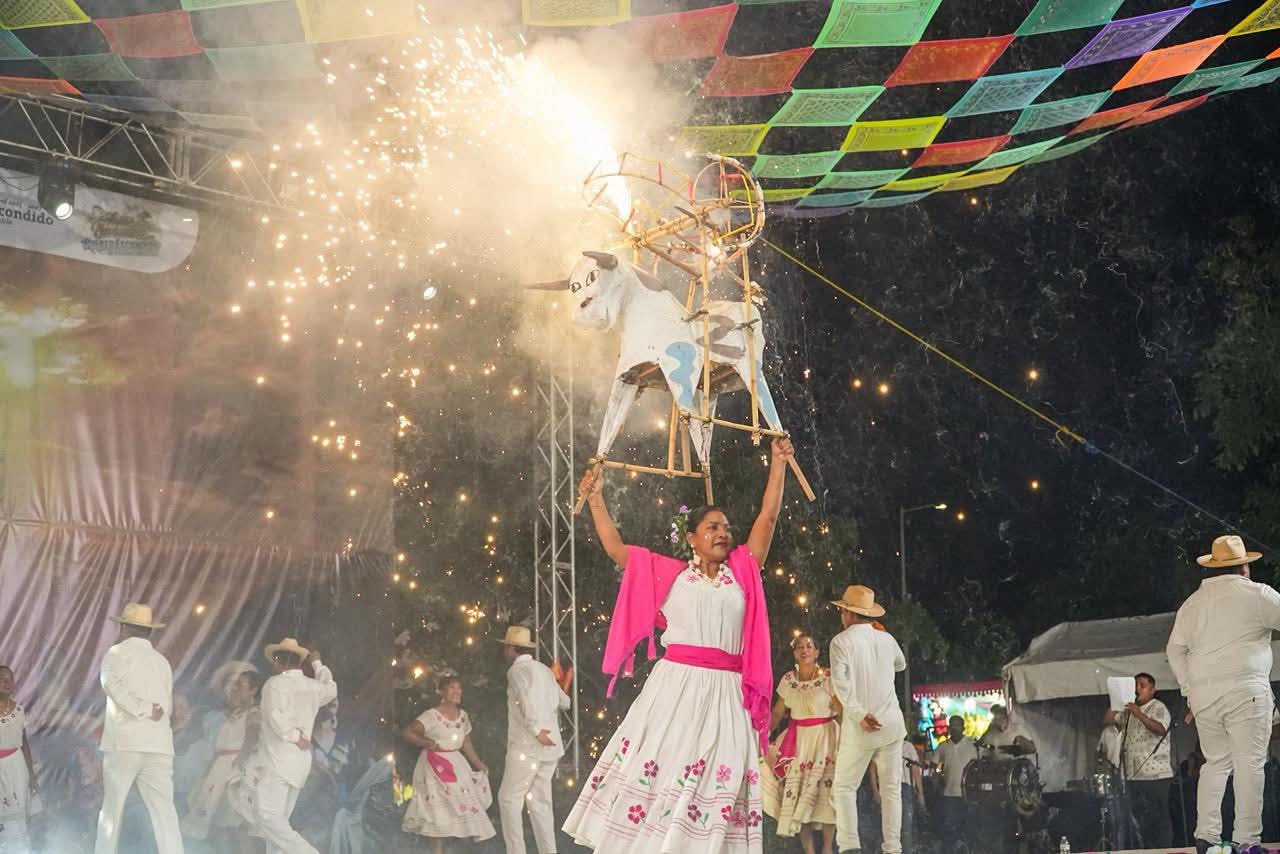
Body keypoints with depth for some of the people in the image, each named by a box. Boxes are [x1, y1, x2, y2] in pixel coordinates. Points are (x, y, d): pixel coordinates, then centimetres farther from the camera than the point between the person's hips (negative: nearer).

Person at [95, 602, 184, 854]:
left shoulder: (117, 653, 4)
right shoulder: (162, 661, 17)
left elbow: (112, 684, -15)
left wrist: (142, 709, -13)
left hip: (123, 742, -3)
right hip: (159, 744, 3)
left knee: (112, 807, 5)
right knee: (164, 810, 0)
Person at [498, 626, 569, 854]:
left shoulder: (517, 670, -6)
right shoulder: (544, 670, 17)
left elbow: (527, 698, -25)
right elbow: (564, 702, 28)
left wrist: (535, 729, -32)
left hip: (527, 746, -8)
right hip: (550, 746, 8)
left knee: (509, 798, -3)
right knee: (539, 801, 9)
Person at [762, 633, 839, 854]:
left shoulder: (828, 678, -5)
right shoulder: (788, 680, 5)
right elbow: (777, 714, 9)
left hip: (825, 736, -3)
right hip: (798, 738, 3)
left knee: (825, 790, -8)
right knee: (797, 793, -4)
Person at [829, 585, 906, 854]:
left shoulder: (842, 641, -5)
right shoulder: (886, 639, 9)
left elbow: (842, 684, -18)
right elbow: (901, 665, 30)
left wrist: (860, 715, -22)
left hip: (860, 729, -4)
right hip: (892, 725, 4)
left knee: (845, 787, 4)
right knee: (891, 788, 7)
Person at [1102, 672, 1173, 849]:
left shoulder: (1158, 708, -2)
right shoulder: (1127, 711, 20)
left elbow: (1160, 729, -18)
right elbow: (1108, 720, 16)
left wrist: (1139, 714, -27)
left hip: (1155, 775, -7)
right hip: (1133, 775, 7)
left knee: (1158, 819, -8)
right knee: (1139, 819, 9)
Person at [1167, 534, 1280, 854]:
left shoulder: (1192, 603, 14)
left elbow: (1175, 649, 14)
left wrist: (1189, 691, 18)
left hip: (1203, 695, 5)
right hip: (1245, 691, -5)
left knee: (1216, 763, 14)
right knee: (1249, 764, -4)